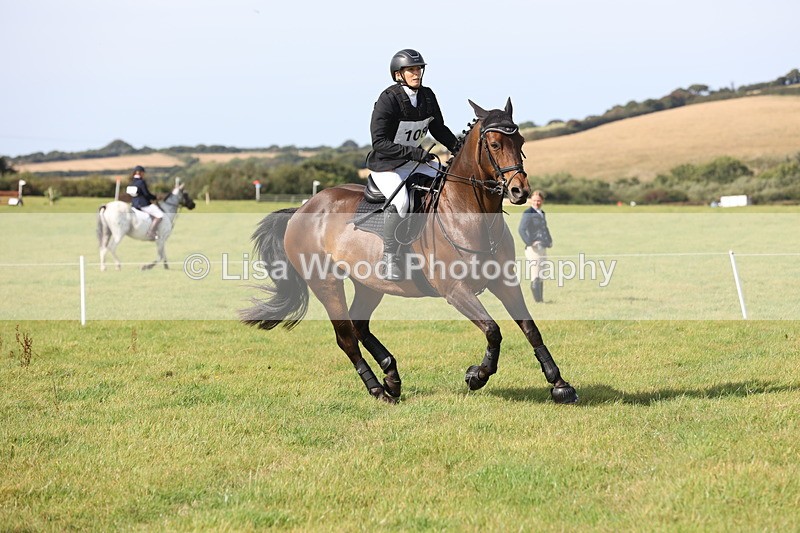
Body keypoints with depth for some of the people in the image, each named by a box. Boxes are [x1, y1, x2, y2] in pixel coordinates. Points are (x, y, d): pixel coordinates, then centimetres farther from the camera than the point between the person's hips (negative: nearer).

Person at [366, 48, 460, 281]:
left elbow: (439, 129, 14)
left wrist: (458, 148, -2)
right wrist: (413, 152, -30)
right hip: (385, 165, -8)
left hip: (415, 160, 8)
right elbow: (379, 142, -23)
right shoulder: (388, 99, -20)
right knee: (400, 201, -33)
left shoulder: (427, 96, 1)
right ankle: (390, 259, -21)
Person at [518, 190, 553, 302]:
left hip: (543, 248, 9)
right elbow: (522, 229, -20)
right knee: (535, 277, -13)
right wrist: (530, 242, -30)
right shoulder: (528, 213, -9)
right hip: (533, 248, -9)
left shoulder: (541, 213, 16)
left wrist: (549, 240, 14)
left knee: (540, 277, 13)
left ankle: (540, 300, 19)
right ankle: (537, 300, -16)